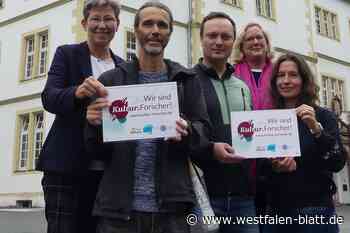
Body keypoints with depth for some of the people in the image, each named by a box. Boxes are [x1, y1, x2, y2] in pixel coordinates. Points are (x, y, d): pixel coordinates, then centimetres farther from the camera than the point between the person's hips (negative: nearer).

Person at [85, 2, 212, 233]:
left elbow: (204, 131, 1)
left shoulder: (187, 80, 8)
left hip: (171, 205, 1)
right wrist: (95, 125, -15)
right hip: (118, 205, 0)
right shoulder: (111, 80, 7)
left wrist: (186, 131, -20)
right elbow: (97, 149, 6)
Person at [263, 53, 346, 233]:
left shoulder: (323, 116, -4)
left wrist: (316, 128, -24)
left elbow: (337, 163, -13)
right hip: (275, 210, 3)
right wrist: (273, 166, -14)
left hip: (314, 210, -3)